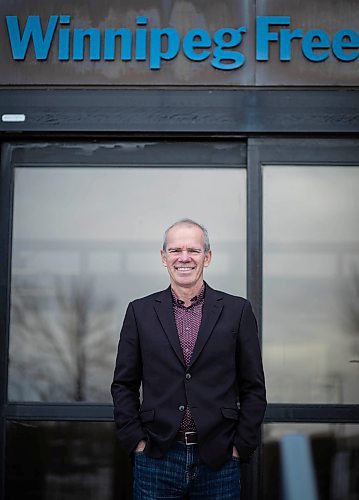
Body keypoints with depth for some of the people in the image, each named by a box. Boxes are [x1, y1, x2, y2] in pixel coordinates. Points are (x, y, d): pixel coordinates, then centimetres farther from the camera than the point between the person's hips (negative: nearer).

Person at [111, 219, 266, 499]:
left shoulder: (238, 311, 2)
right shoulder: (140, 311, 4)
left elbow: (254, 388, 4)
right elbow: (124, 385, 7)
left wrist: (240, 447, -2)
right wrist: (136, 441, -1)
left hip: (219, 464, 0)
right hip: (156, 462, 1)